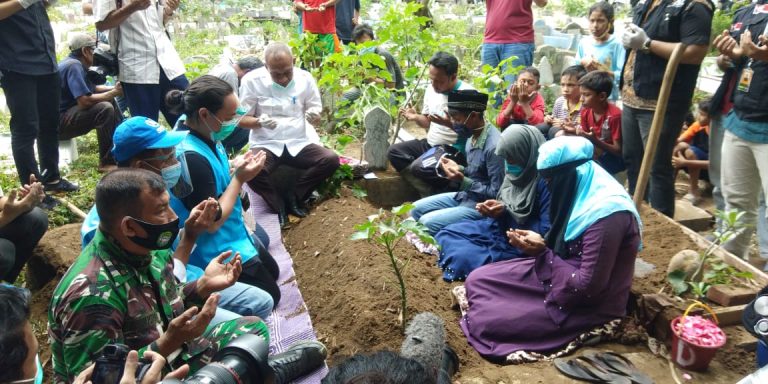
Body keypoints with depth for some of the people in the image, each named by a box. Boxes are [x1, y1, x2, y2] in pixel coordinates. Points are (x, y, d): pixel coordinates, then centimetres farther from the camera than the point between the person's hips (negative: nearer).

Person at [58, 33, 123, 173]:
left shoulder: (75, 63, 11)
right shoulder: (74, 66, -19)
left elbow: (92, 88, 17)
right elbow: (85, 101, -29)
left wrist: (114, 88, 1)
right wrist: (114, 92, -19)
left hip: (68, 113, 11)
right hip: (59, 121, -11)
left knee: (110, 101, 13)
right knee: (105, 108, -27)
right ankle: (107, 162, -23)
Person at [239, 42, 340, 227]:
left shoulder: (305, 78, -2)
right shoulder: (252, 80, -8)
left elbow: (316, 118, 3)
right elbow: (242, 119, -2)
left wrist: (314, 117, -23)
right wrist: (259, 122, -25)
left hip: (298, 143, 3)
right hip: (266, 144, -2)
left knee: (331, 160, -22)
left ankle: (294, 197, -3)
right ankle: (278, 206, -4)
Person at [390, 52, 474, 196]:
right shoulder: (431, 90, 6)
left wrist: (451, 124, -33)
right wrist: (415, 117, -2)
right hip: (430, 143, 9)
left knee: (418, 167, -30)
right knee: (394, 151, -5)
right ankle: (428, 191, -11)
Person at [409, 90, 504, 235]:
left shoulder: (494, 146, -28)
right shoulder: (474, 135, 1)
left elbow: (496, 193, -24)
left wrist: (462, 180, -24)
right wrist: (459, 169, -2)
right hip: (464, 195, 9)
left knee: (427, 223, -18)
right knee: (416, 209, 9)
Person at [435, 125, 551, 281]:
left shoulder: (546, 180, -23)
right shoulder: (518, 170, 2)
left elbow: (546, 232, -24)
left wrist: (507, 213, -21)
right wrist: (496, 209, -8)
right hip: (499, 228, 9)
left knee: (459, 257, -23)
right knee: (445, 236, 4)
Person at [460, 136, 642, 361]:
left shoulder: (606, 215, -28)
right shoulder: (586, 196, 1)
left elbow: (588, 286, -26)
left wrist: (542, 254, -18)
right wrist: (539, 243, -6)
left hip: (589, 306, -9)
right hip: (565, 275, 9)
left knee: (484, 320, -16)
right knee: (477, 280, 1)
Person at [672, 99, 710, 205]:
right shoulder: (699, 125, -6)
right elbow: (679, 140, -9)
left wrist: (685, 162, -38)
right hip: (697, 165, 6)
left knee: (691, 151, -31)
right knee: (682, 145, -21)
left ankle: (694, 193, -22)